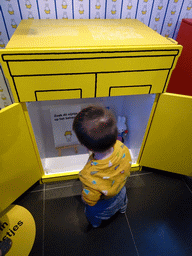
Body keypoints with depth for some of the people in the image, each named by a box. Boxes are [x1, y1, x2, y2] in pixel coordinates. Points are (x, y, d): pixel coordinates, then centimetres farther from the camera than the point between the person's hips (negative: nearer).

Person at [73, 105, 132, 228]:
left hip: (102, 204, -3)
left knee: (93, 213, 36)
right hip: (120, 191, 4)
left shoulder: (90, 177, -52)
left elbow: (89, 201, -29)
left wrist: (83, 196, -9)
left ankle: (96, 224, 71)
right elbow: (127, 172, -14)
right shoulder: (122, 148, -37)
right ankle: (122, 209, 78)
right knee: (122, 202, 43)